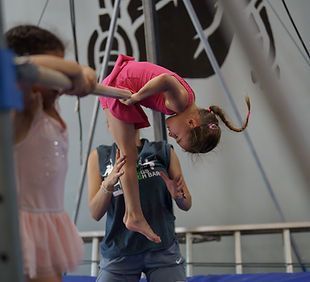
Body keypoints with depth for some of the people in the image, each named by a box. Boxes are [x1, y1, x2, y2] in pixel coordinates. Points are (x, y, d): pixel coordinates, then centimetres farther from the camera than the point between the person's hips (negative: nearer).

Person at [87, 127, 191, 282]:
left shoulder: (163, 151, 4)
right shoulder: (99, 155, 5)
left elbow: (186, 205, 8)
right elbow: (96, 213, -3)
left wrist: (178, 195, -15)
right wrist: (108, 183, -21)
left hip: (162, 250, 0)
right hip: (118, 254, 0)